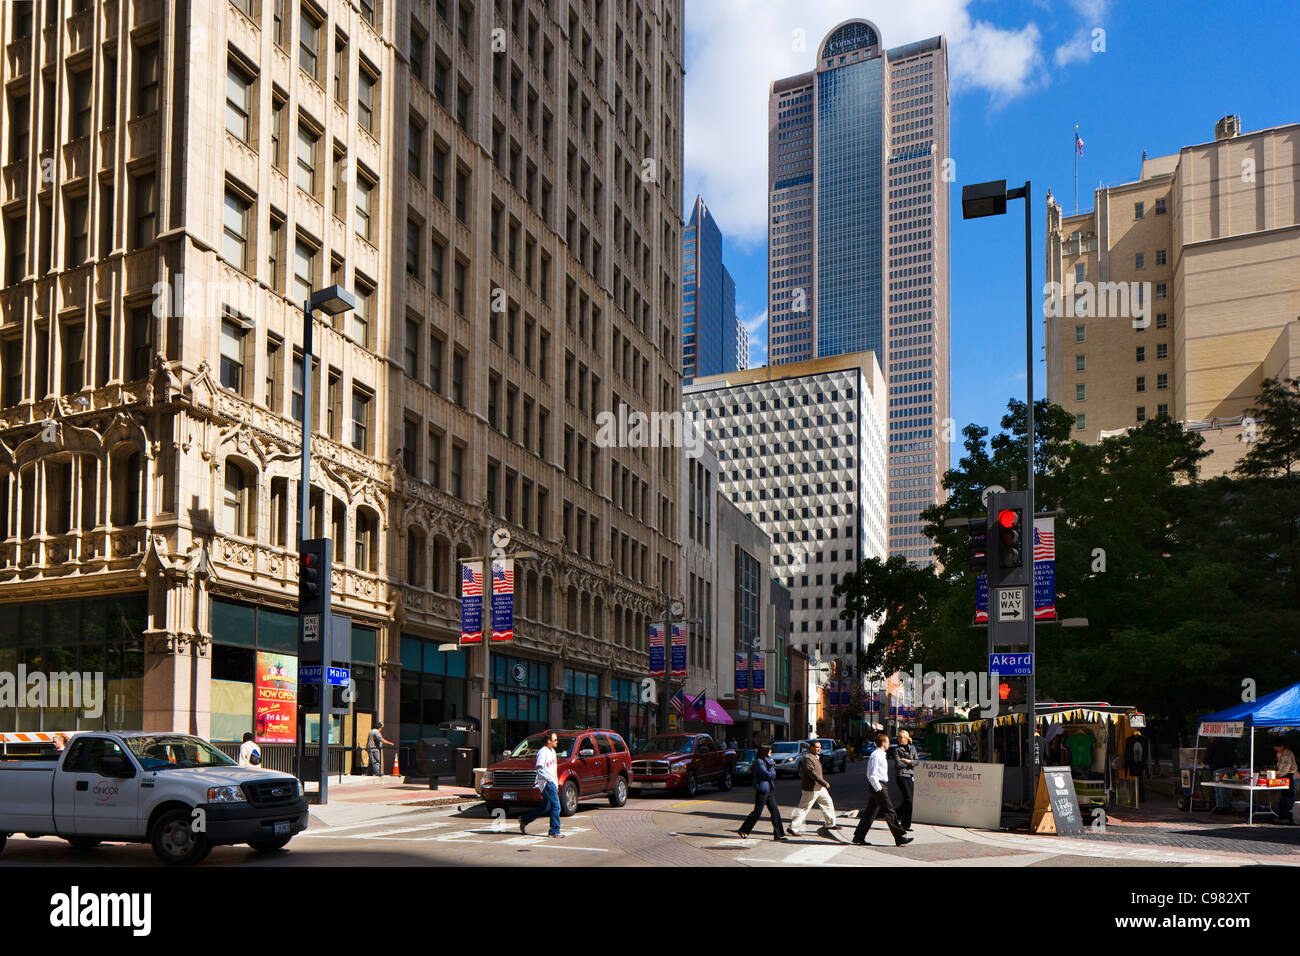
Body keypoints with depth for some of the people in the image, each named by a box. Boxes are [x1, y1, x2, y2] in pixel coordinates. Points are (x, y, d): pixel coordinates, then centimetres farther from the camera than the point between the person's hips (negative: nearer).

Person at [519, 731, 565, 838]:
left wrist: (556, 782, 20)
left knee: (545, 807, 14)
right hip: (547, 783, -10)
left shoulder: (552, 751, 16)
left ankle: (524, 819, 26)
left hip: (552, 782, 10)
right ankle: (554, 831, -4)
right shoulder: (542, 752, -13)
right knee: (555, 806, -10)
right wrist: (549, 779, -19)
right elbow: (539, 769, -19)